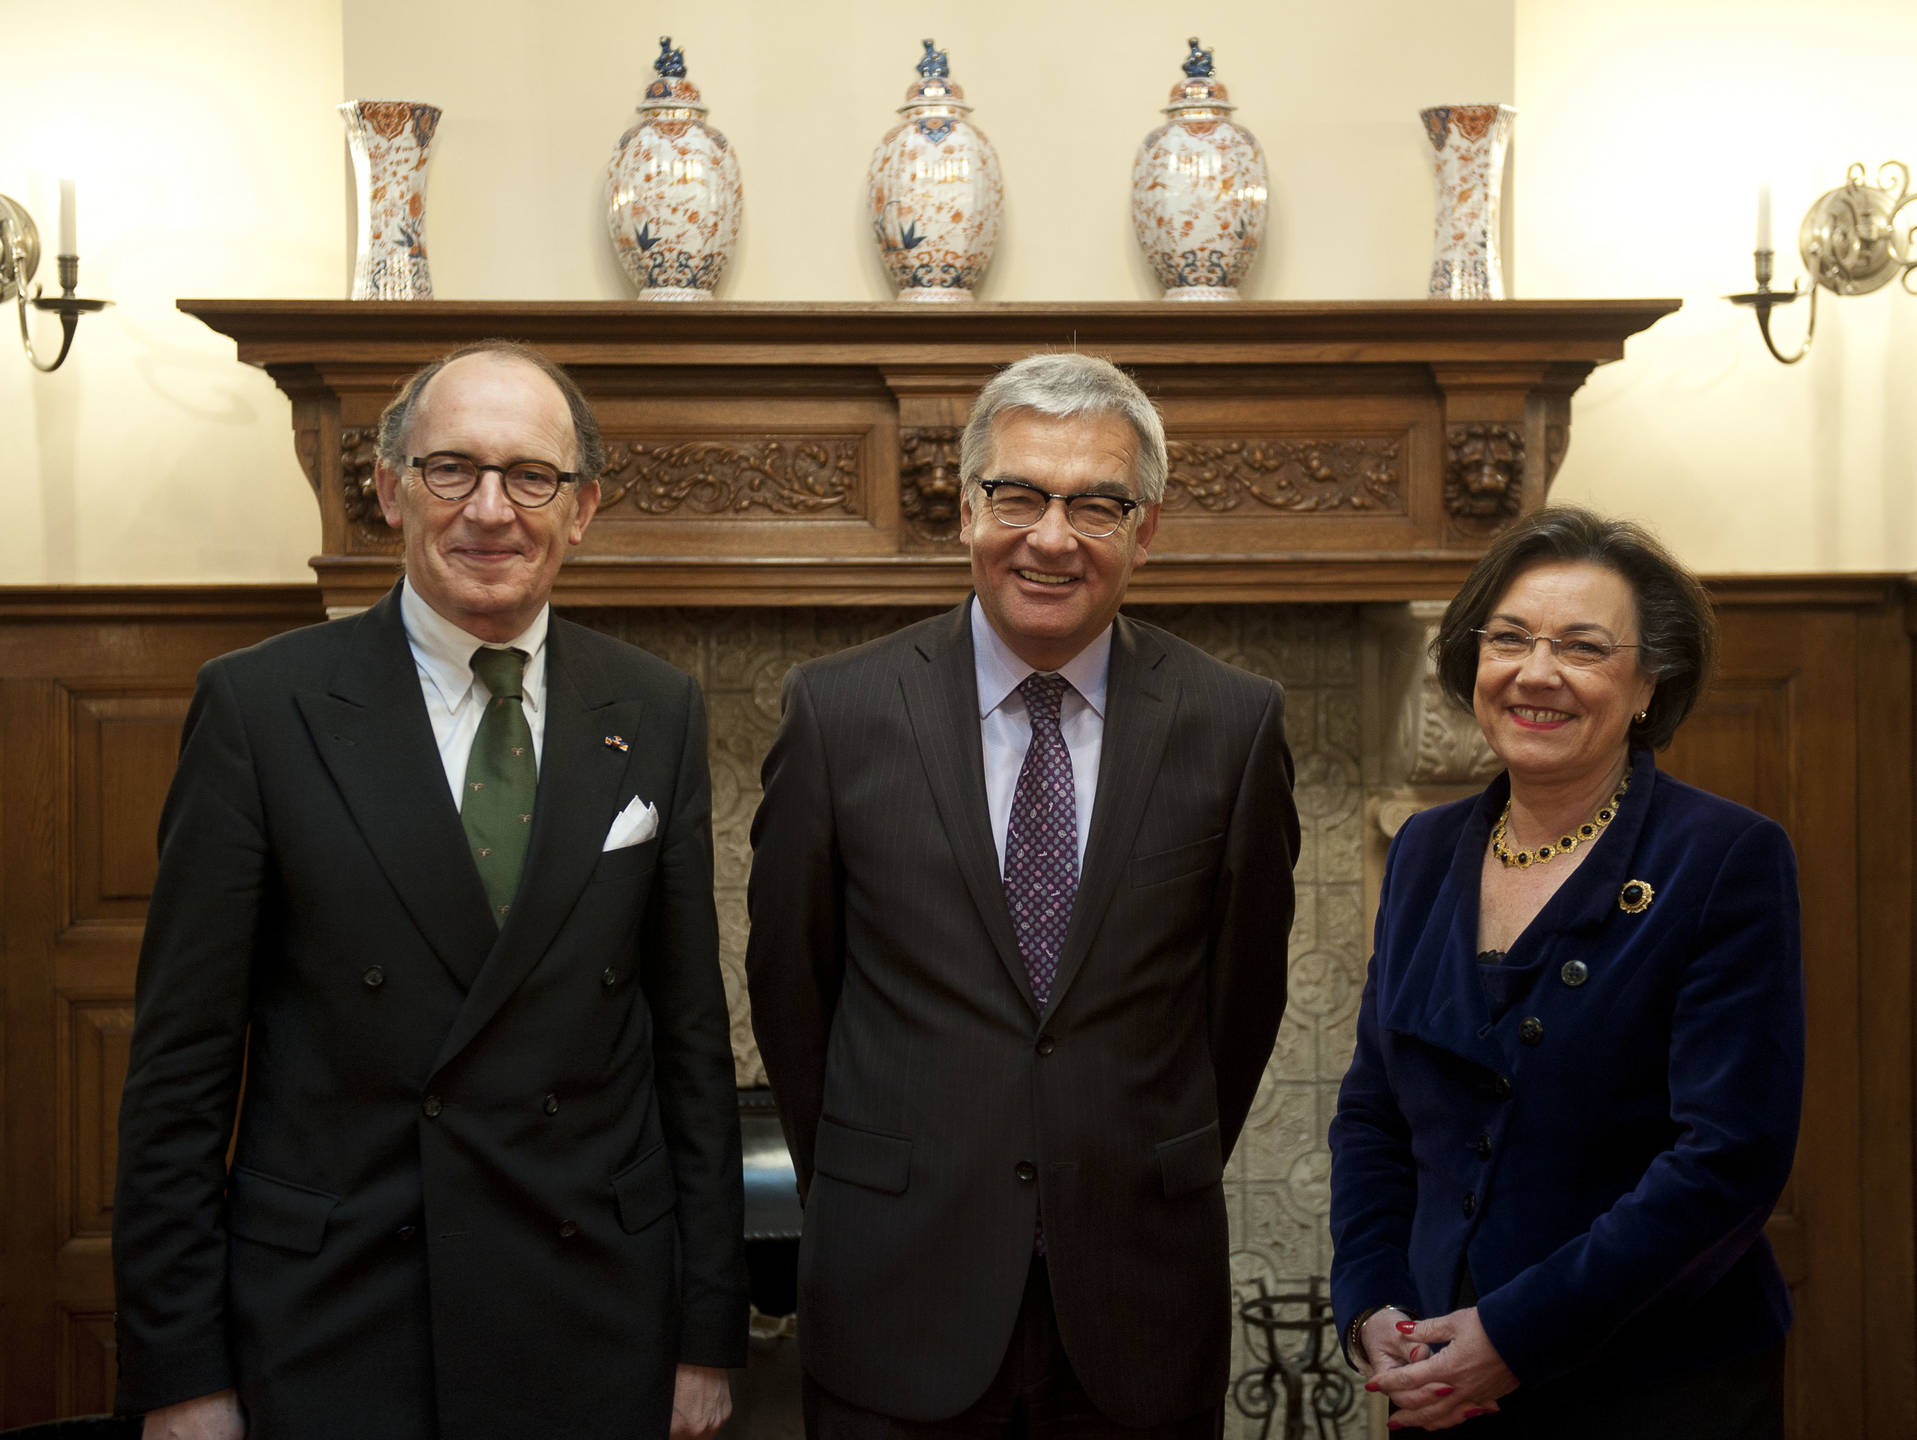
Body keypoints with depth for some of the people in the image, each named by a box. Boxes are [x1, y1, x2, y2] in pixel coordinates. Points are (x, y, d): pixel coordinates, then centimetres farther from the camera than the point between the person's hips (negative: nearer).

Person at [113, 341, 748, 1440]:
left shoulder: (658, 714, 3)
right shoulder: (261, 704, -5)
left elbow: (692, 1032, 4)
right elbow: (182, 1058, -4)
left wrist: (706, 1331, 4)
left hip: (596, 1334, 2)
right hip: (329, 1334, -2)